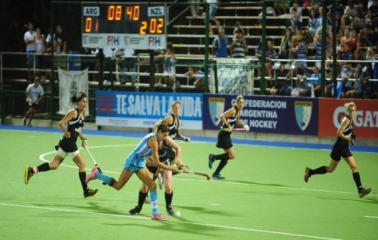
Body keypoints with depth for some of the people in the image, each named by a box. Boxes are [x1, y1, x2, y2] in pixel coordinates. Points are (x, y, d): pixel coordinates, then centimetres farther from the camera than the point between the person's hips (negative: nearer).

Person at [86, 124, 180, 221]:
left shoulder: (155, 138, 2)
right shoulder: (153, 141, -26)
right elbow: (156, 163, -25)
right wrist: (169, 168, -17)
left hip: (140, 164, 9)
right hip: (133, 162, -9)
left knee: (152, 185, -1)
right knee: (118, 186, 0)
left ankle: (155, 213, -1)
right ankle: (96, 174, 18)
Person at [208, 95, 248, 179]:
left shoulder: (238, 111, 11)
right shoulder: (233, 110, -17)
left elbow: (237, 122, 25)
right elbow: (222, 116, -26)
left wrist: (243, 125, 7)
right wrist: (228, 126, -29)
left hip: (227, 135, 9)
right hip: (224, 134, -9)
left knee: (228, 156, 13)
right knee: (232, 155, -11)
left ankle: (216, 174, 20)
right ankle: (213, 157, 0)